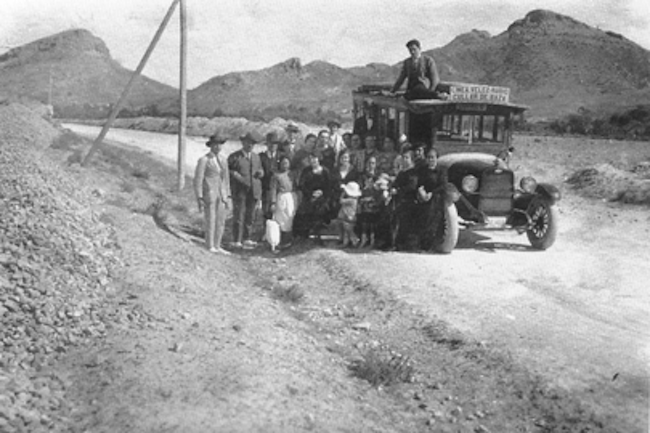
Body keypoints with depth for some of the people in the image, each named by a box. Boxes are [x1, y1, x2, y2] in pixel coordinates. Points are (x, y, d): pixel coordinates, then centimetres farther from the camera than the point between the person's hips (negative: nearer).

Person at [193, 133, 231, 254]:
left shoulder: (223, 159, 10)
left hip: (221, 194, 6)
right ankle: (210, 247, 3)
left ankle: (217, 247, 14)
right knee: (210, 221, -5)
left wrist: (227, 197, 12)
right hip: (208, 194, -6)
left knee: (221, 222, 6)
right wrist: (200, 199, -13)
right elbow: (198, 180, -8)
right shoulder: (204, 160, -8)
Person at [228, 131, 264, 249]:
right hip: (240, 191, -5)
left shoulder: (256, 157, 18)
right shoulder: (234, 156, 2)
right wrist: (234, 174, -16)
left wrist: (260, 172, 0)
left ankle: (247, 239, 14)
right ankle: (237, 241, -3)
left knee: (251, 216, 5)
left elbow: (260, 171, 22)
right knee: (238, 216, -7)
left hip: (253, 191, 5)